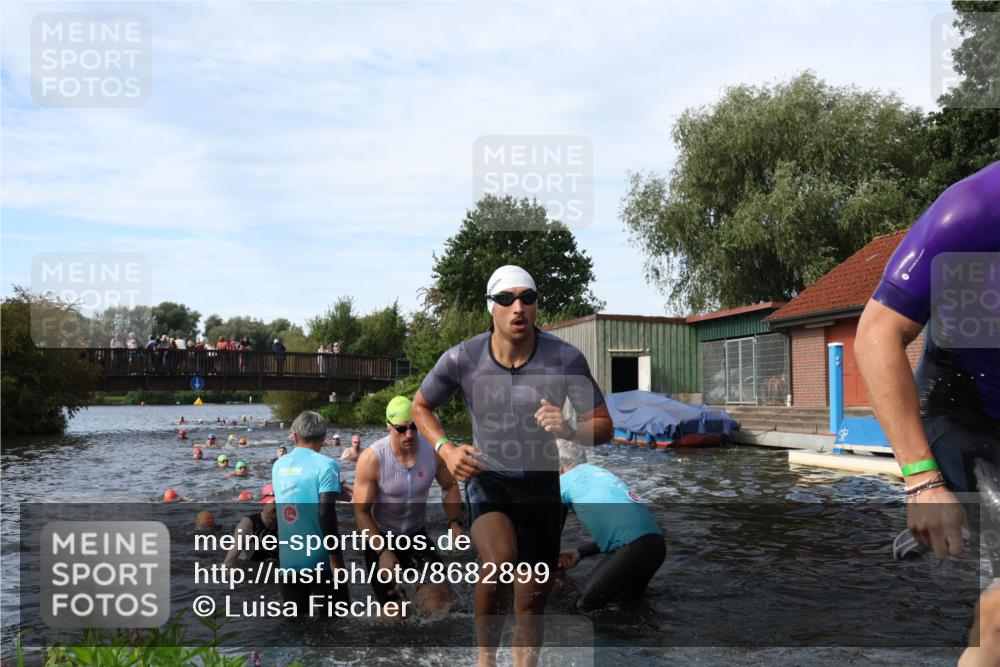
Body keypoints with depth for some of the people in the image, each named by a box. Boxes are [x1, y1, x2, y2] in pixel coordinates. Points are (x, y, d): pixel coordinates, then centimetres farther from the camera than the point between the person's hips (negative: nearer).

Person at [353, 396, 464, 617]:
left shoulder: (433, 450, -15)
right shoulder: (372, 459, -24)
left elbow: (449, 486, 3)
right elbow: (361, 511, -18)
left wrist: (455, 522, -12)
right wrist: (382, 552, -24)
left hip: (417, 534, 3)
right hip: (380, 537, -2)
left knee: (439, 601, -11)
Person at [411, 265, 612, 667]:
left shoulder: (566, 359, -17)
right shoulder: (462, 359, -15)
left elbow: (603, 426, -8)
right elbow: (420, 406, 4)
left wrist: (569, 431, -30)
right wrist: (445, 448, -13)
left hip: (541, 483, 2)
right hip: (486, 478, -1)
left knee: (532, 602, 10)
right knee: (499, 561, -31)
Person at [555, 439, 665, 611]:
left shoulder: (565, 481, 5)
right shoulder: (601, 473, 27)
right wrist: (580, 552, 29)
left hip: (633, 548, -8)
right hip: (656, 543, 8)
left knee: (587, 604, 2)